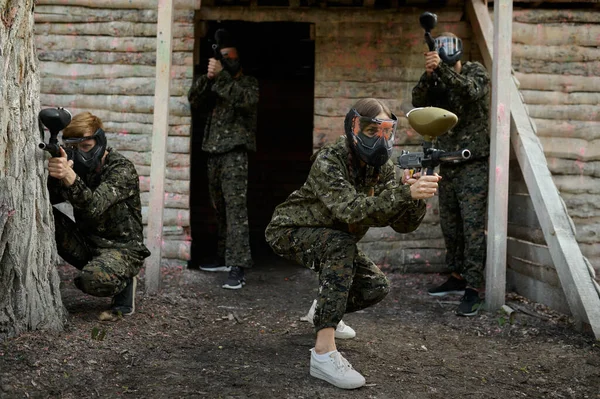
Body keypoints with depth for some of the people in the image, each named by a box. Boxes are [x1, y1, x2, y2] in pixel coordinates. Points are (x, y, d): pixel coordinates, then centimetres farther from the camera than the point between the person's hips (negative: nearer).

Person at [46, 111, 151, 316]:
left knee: (92, 280, -36)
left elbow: (94, 207, -31)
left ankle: (124, 280, -1)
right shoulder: (76, 165, 3)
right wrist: (56, 173, -33)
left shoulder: (122, 168, -15)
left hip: (122, 248, -5)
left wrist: (69, 176, -48)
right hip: (86, 244, 6)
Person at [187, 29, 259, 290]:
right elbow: (194, 99, 3)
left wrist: (221, 75, -19)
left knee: (236, 209, -15)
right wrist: (207, 77, -12)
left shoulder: (249, 82, 5)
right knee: (220, 210, 11)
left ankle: (238, 268, -21)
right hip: (214, 153, 6)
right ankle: (224, 259, 20)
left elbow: (245, 99, -17)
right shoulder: (214, 86, 20)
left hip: (235, 153, -6)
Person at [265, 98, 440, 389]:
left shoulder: (382, 168, -10)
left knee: (376, 287, -9)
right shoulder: (329, 162, -29)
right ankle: (323, 352, -39)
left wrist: (414, 196, -37)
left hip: (330, 240, 7)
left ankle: (325, 308, 24)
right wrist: (405, 193, -55)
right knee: (341, 244, -34)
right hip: (289, 232, -6)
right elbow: (351, 210, -44)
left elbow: (403, 224, -16)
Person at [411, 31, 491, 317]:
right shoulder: (437, 81, 8)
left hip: (474, 165, -5)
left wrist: (441, 68, -36)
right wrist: (428, 74, -27)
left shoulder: (475, 71, -3)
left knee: (473, 227, -9)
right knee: (450, 226, 12)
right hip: (447, 165, 6)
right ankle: (457, 277, 26)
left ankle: (473, 288, -8)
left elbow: (470, 91, -25)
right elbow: (419, 102, -10)